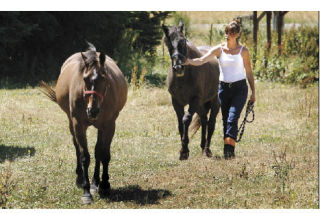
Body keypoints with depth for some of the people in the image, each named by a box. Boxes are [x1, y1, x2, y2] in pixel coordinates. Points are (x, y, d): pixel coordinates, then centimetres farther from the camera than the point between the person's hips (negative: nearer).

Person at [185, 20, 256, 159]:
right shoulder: (219, 49, 1)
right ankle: (227, 152, 17)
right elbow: (202, 60, -12)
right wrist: (189, 62, -33)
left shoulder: (243, 51, -2)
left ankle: (229, 149, -25)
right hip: (224, 88, 3)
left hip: (239, 88, -3)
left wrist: (253, 93, 3)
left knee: (232, 119, -18)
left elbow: (249, 72, 4)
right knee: (225, 120, 8)